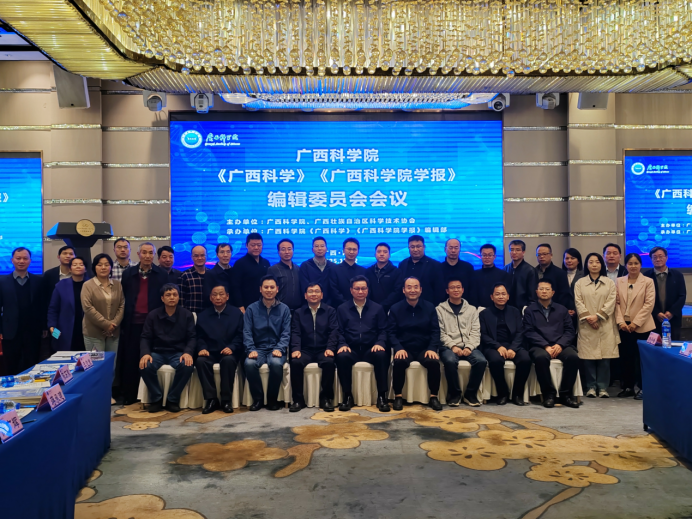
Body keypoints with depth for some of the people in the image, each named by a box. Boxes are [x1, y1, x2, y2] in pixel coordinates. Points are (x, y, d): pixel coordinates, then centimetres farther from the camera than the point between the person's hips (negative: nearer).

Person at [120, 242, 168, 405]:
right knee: (131, 360, 5)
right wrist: (123, 320, 2)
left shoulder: (162, 275, 4)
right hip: (133, 323, 1)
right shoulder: (128, 274, 8)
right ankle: (129, 396, 13)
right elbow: (123, 298, 7)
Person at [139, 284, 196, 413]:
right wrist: (145, 353, -19)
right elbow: (146, 338, 2)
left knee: (187, 366, -33)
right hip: (157, 352, 1)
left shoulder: (187, 315, 3)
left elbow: (191, 337, -1)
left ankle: (173, 399, -11)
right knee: (145, 366, -31)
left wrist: (188, 352, -22)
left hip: (178, 353, -1)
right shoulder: (153, 315, 5)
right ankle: (157, 398, -6)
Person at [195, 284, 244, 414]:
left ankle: (226, 400, -25)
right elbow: (200, 337, 9)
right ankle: (211, 399, -24)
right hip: (210, 353, 2)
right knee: (200, 361, -31)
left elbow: (240, 335, 2)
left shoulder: (236, 313, 9)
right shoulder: (203, 315, 15)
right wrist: (202, 348, -12)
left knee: (228, 360, -36)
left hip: (229, 353, -2)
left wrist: (231, 347, -16)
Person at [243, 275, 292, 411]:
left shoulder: (284, 309, 8)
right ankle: (258, 399, -12)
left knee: (276, 363, -34)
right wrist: (251, 349, -16)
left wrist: (279, 349, -17)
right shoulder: (251, 308, 8)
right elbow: (247, 332, 1)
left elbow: (286, 333, 1)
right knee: (249, 363, -32)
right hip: (258, 348, 1)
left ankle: (272, 399, -12)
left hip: (276, 349, -1)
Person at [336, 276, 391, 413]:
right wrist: (343, 344, -12)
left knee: (381, 355, -33)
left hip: (370, 349, 0)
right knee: (342, 357, -34)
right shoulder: (342, 309, 13)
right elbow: (339, 331, 7)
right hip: (351, 349, 0)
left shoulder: (377, 308, 13)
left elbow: (383, 330, 8)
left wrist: (379, 343, -12)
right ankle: (348, 396, -19)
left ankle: (382, 396, -24)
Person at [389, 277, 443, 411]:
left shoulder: (430, 307, 6)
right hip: (404, 349, -1)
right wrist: (398, 348, -17)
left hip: (424, 348, 1)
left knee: (434, 362, -29)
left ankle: (434, 397, -11)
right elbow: (391, 332, 0)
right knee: (399, 362, -33)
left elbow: (435, 331, 4)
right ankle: (398, 396, -15)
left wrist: (432, 348, -13)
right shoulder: (395, 308, 4)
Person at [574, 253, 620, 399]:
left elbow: (611, 302, 1)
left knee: (605, 358, -2)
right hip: (586, 326, 0)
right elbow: (578, 302, 2)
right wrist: (587, 317, -11)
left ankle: (603, 387, 5)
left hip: (605, 325, 0)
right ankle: (591, 387, 5)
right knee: (588, 357, -2)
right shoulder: (580, 283, 10)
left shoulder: (609, 283, 10)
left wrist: (597, 316, -11)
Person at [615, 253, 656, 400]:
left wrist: (635, 323, -13)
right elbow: (616, 303, 4)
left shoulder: (648, 282, -1)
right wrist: (621, 322, -8)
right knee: (626, 357, 6)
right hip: (624, 326, 3)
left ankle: (642, 388, 11)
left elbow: (649, 304, -7)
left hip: (641, 327, -3)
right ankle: (628, 386, 16)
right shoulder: (619, 281, 8)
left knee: (641, 358, 1)